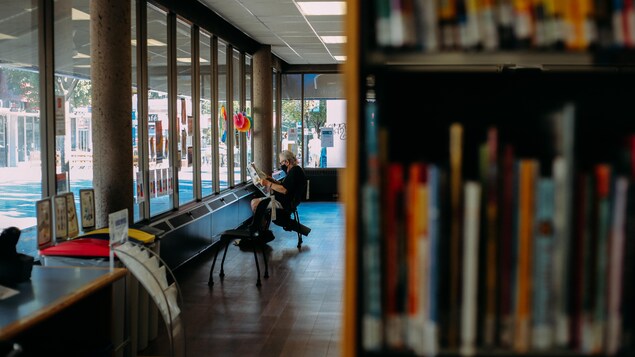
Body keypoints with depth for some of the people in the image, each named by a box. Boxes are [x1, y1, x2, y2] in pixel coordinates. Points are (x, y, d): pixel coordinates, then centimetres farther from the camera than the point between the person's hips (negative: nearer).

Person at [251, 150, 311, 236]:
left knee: (254, 203, -14)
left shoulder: (294, 171, -18)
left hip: (285, 203, -11)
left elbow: (284, 190, -25)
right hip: (288, 201, 11)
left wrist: (269, 184, -20)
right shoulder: (295, 169, 14)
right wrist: (273, 181, 10)